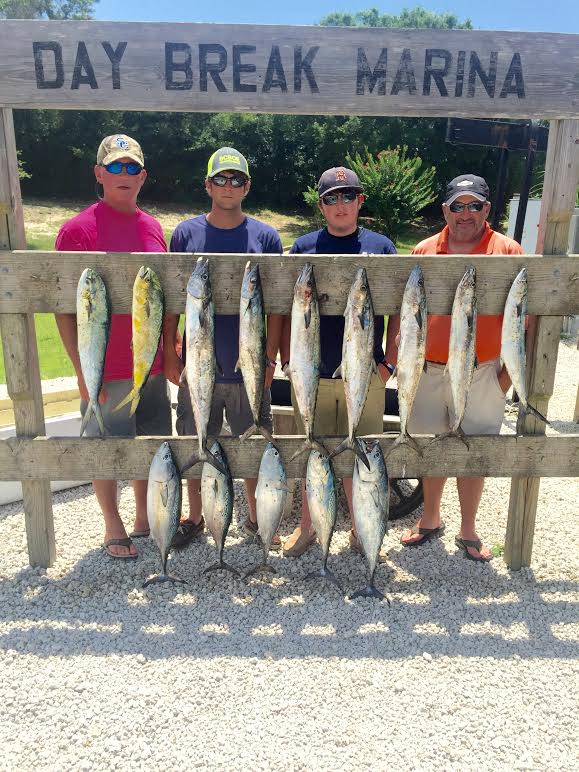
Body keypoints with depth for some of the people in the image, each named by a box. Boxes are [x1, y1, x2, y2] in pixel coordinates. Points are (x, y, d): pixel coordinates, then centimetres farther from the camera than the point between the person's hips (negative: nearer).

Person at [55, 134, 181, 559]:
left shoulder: (153, 227, 8)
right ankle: (113, 527, 28)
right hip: (107, 372, -5)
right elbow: (64, 308, -11)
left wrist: (171, 352, 11)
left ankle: (145, 517, 35)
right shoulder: (78, 229, -9)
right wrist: (83, 369, -15)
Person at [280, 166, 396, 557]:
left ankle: (361, 532, 28)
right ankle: (307, 527, 28)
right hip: (311, 374, 0)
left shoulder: (381, 246, 5)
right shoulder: (303, 247, 5)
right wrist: (287, 360, 1)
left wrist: (389, 360, -1)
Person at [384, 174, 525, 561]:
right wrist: (392, 348, 0)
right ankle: (431, 520, 33)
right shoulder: (424, 251, 4)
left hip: (481, 371, -2)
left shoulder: (509, 251, -1)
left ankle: (468, 531, 26)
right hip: (428, 369, 2)